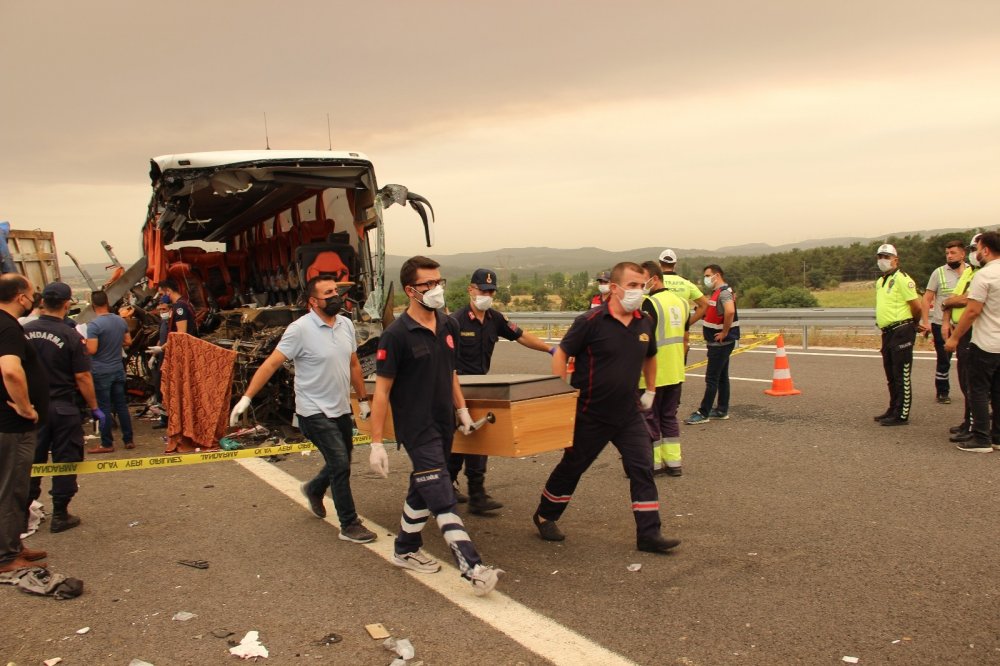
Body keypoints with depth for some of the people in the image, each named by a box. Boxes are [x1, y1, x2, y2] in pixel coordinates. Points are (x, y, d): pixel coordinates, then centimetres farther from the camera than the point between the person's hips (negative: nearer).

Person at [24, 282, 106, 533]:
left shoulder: (24, 332, -2)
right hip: (62, 407, -4)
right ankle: (60, 515, 13)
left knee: (31, 461, 15)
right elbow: (82, 377, -13)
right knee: (65, 461, 7)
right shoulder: (70, 336, -14)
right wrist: (94, 408, -3)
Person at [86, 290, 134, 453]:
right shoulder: (121, 321, 3)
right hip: (118, 369, 6)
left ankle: (107, 444, 8)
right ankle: (129, 440, 17)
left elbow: (92, 350, -21)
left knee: (104, 408, 1)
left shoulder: (93, 325, -17)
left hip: (101, 372, -6)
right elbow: (128, 342, 12)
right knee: (121, 405, 12)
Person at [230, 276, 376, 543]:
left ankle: (314, 489, 49)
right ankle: (349, 525, 6)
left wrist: (363, 399, 16)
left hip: (341, 409, 7)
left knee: (341, 462, 18)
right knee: (341, 466, -8)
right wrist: (246, 398, -19)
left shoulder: (346, 324, 4)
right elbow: (271, 363, -15)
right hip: (315, 412, -7)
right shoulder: (300, 329, -16)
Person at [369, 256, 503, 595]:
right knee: (444, 500, -10)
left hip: (444, 424, 7)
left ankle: (405, 550, 37)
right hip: (417, 429, -7)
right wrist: (376, 443, -15)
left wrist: (462, 409, 16)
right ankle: (473, 569, -11)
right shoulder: (396, 335, -16)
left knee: (422, 491, 19)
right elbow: (382, 389, -15)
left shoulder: (449, 325, 4)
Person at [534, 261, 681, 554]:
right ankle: (544, 517, 31)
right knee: (572, 467, 11)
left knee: (642, 469, -2)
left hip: (628, 414, 5)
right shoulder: (591, 321, -16)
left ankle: (649, 534, 6)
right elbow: (561, 354, -11)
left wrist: (650, 391, 19)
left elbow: (650, 357, 21)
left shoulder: (644, 323, 2)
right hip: (591, 415, -5)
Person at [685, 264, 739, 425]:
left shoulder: (724, 292, -18)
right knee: (722, 377, 14)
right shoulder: (717, 292, 14)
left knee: (711, 378, -7)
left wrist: (724, 333, -26)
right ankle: (722, 410, 21)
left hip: (721, 342, -10)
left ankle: (703, 413, -4)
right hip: (717, 343, 10)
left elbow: (730, 311, -35)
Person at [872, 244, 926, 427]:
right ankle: (893, 410, 27)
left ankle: (901, 415, 1)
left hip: (901, 332, -9)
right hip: (887, 333, 9)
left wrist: (913, 323, 2)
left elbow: (917, 306, -15)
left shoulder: (902, 279, -11)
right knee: (891, 375, 16)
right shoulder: (880, 282, 16)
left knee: (902, 376, -4)